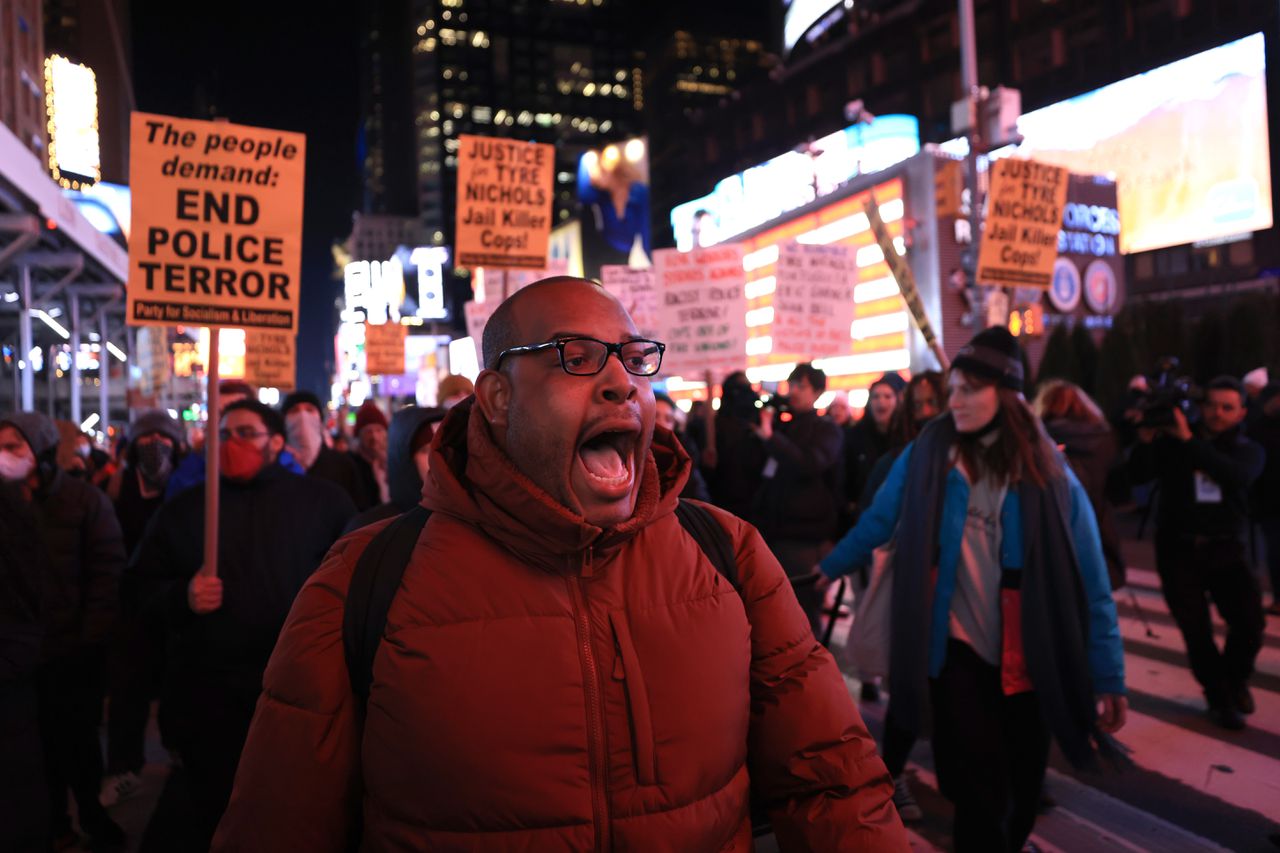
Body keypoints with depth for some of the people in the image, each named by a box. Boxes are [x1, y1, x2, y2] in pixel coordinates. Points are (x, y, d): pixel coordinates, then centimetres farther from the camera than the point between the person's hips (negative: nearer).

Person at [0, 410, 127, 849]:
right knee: (43, 740, 13)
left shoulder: (84, 500, -7)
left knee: (79, 735, 11)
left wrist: (92, 638, -11)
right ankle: (54, 816, 32)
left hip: (74, 649, -2)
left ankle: (91, 811, 31)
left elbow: (107, 571, -7)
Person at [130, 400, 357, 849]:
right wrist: (181, 597, -9)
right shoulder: (183, 508, 10)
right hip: (207, 690, 2)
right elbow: (143, 583, 11)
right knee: (209, 807, 13)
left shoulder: (323, 501, 2)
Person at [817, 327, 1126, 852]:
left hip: (1027, 656, 1)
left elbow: (1088, 579, -3)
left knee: (1021, 789, 14)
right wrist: (829, 567, 16)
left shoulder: (1048, 469, -5)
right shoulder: (928, 450, -4)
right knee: (980, 790, -3)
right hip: (957, 646, -1)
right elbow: (878, 520, 8)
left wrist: (1109, 675, -3)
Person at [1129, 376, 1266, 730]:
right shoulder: (1172, 442, 2)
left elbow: (1238, 476, -19)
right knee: (1196, 631, 0)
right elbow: (1140, 475, -10)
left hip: (1225, 549, 1)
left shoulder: (1248, 451, 5)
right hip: (1179, 550, -1)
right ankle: (1220, 696, 23)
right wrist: (1146, 441, -27)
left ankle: (1236, 678, 21)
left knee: (1250, 622, -11)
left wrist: (1190, 442, -27)